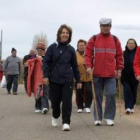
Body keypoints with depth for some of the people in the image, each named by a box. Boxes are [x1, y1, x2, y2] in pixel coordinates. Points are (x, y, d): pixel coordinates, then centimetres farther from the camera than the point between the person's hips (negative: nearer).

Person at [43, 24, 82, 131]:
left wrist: (78, 80, 9)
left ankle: (66, 122, -1)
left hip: (68, 79, 0)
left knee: (67, 101, -6)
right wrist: (46, 75, -11)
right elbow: (46, 61, -1)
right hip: (54, 79, 0)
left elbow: (75, 66, 9)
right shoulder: (53, 47, 0)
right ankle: (55, 116, 37)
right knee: (55, 100, 10)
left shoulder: (71, 49, 4)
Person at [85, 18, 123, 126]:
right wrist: (89, 66, -9)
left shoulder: (115, 40, 8)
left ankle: (109, 118, 6)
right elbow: (88, 54, 2)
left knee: (111, 95, -6)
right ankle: (98, 118, 14)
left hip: (111, 74, 1)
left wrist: (119, 69, 6)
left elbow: (119, 55, 10)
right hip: (97, 74, 0)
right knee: (98, 96, 6)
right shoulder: (94, 39, 4)